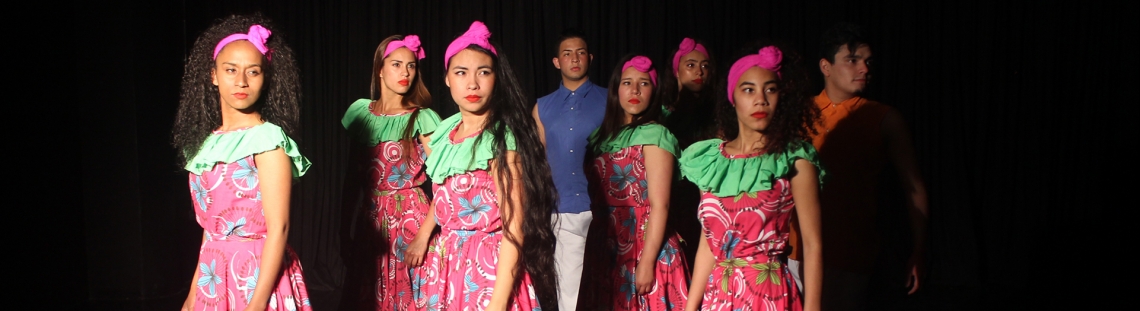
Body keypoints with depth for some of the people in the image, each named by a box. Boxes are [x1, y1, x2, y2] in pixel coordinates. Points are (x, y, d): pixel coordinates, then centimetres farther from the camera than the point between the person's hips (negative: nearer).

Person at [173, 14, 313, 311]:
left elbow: (278, 228, -17)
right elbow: (210, 224, 11)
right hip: (213, 279, 6)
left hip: (256, 275, -6)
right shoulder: (207, 141, 6)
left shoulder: (267, 139, -13)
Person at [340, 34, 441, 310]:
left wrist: (423, 235, -19)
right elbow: (353, 175, 11)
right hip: (370, 217, 4)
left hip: (410, 216, -3)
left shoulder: (422, 118, -7)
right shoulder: (360, 111, 5)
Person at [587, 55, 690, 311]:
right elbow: (599, 198, 9)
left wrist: (647, 263, -19)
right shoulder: (603, 136, 9)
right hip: (612, 246, 6)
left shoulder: (655, 135, -10)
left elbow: (659, 206, -15)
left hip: (646, 243, -6)